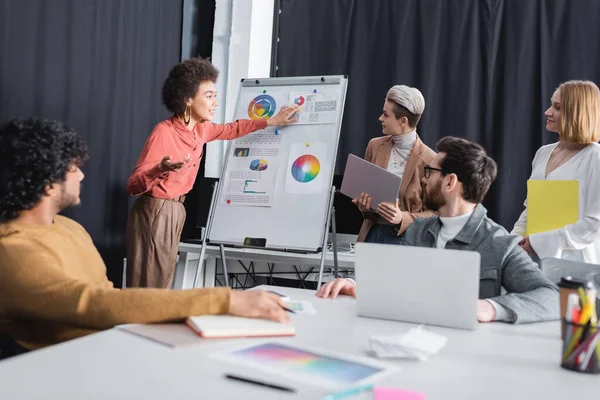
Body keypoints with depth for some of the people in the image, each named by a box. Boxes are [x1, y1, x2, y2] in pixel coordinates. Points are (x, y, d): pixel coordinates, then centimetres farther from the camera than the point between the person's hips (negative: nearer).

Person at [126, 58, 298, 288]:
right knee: (146, 288, -5)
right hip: (154, 213, -8)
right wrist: (160, 170, -42)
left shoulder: (201, 129, 4)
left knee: (163, 285, 11)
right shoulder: (163, 133, -20)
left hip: (176, 212, 8)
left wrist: (271, 121, 26)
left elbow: (230, 130, 26)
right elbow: (133, 186, -22)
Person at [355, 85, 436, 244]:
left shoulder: (429, 159, -13)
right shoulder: (375, 146, 2)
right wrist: (363, 204, -8)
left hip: (405, 236, -4)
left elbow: (435, 213, -7)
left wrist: (403, 218, -22)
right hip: (372, 232, 4)